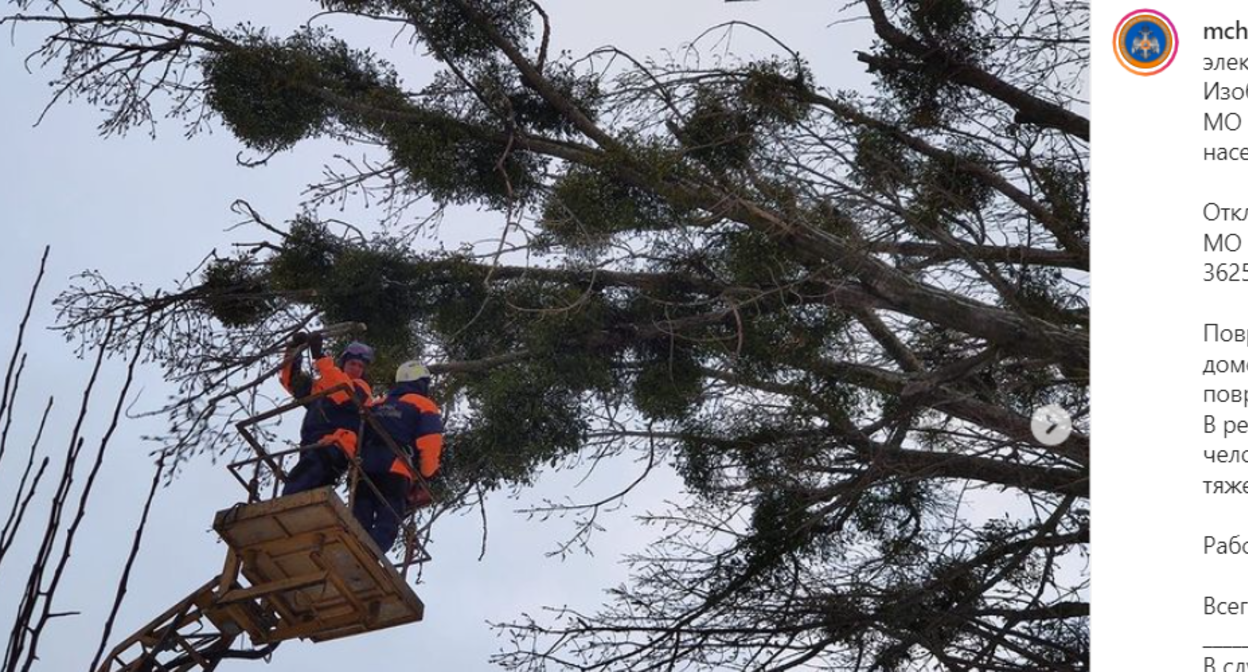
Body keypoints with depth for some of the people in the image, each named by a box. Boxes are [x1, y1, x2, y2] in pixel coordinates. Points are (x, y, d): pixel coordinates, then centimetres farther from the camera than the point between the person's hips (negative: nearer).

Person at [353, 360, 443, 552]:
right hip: (395, 472, -6)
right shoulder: (424, 406, 12)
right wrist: (426, 476, 10)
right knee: (386, 528, -11)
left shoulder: (378, 405, 31)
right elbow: (430, 442, -1)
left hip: (364, 468, 6)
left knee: (359, 526, 5)